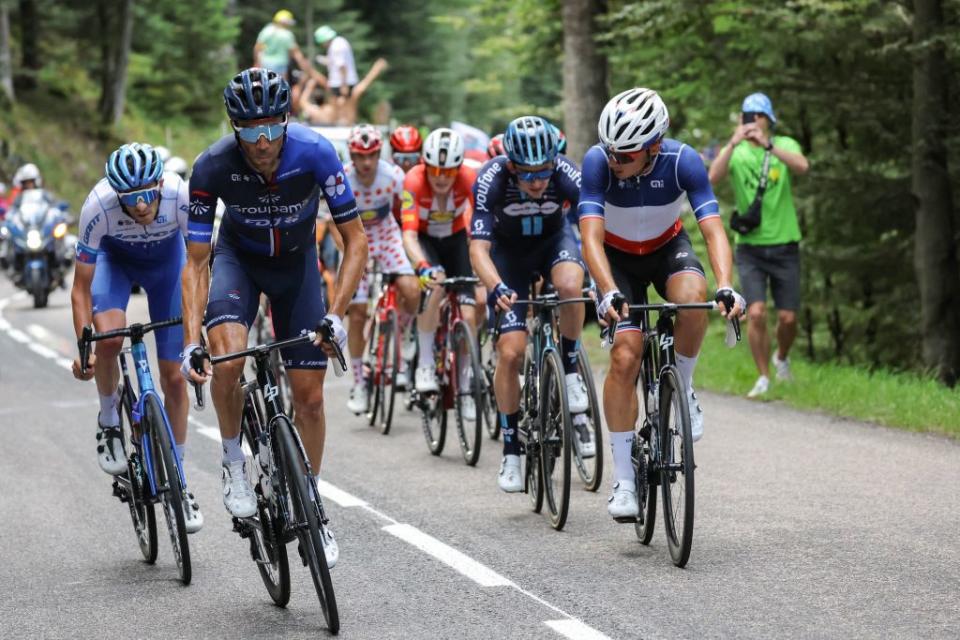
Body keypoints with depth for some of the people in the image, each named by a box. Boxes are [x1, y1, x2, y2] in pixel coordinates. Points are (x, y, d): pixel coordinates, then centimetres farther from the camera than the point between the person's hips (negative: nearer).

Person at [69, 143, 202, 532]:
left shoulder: (182, 197, -37)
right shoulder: (98, 206, -36)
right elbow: (81, 288, -28)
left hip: (166, 260, 1)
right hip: (115, 257, -1)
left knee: (174, 375, -2)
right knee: (108, 337, -31)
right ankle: (109, 422, -3)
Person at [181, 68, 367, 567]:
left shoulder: (314, 153, -30)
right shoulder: (213, 166, -29)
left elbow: (355, 240, -22)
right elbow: (196, 262, -22)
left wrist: (335, 316, -34)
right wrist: (190, 342, -32)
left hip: (296, 261, 1)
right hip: (238, 257, -1)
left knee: (309, 395, -1)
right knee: (228, 357, -30)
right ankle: (234, 463, -5)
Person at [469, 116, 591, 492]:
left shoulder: (566, 175, -30)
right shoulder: (492, 180, -32)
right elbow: (478, 247, -36)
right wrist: (497, 288, -54)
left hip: (554, 239, 0)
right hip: (509, 250, 0)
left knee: (570, 286, -36)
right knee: (510, 351, -12)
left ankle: (570, 369, -10)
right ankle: (511, 450, 3)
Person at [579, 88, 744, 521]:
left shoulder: (683, 161, -28)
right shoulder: (597, 161, -30)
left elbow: (713, 229, -32)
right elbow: (591, 236, -36)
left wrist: (725, 286, -49)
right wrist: (609, 292, -52)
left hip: (668, 248, 1)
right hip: (618, 257, 0)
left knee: (693, 297, -34)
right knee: (625, 356, -17)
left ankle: (681, 388, -7)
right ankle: (624, 479, -9)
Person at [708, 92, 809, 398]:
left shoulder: (785, 145, -1)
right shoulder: (735, 152, -1)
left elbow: (802, 166, -25)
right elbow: (713, 177, -21)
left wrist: (768, 145, -39)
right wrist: (733, 144, -36)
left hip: (784, 245, 1)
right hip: (750, 247, 0)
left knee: (788, 317, 2)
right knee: (756, 312, -14)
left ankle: (781, 357, 34)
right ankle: (763, 377, -1)